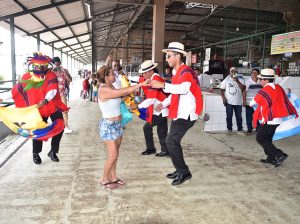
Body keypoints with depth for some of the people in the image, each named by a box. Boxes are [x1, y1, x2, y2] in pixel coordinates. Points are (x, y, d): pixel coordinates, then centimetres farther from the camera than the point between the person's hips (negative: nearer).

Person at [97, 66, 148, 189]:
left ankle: (113, 177, 28)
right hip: (108, 125, -9)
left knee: (115, 154, 14)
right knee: (113, 155, -2)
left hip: (117, 124, 9)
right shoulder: (104, 90, -22)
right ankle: (104, 179, 17)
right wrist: (141, 84, -23)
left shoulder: (111, 88, 7)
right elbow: (124, 92, -27)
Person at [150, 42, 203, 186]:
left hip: (186, 114, -10)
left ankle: (184, 172, 2)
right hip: (178, 113, 10)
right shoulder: (177, 73, 16)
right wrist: (164, 104, 14)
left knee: (171, 141, -13)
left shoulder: (186, 72, -16)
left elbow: (183, 89, -36)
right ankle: (180, 170, 28)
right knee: (173, 142, 14)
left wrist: (162, 85, -40)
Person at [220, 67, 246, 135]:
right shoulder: (226, 80, 6)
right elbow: (222, 90, 6)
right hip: (229, 102, 0)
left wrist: (237, 81, -16)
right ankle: (229, 130, 14)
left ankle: (240, 130, 15)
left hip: (238, 102, 0)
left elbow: (243, 89, -11)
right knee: (229, 116, 3)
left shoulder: (240, 80, 4)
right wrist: (223, 98, -7)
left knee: (239, 116, 5)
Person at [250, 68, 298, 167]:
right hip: (277, 119, 8)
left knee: (260, 138, 2)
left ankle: (279, 155, -5)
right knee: (267, 138, 19)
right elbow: (286, 101, 13)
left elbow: (251, 103, -6)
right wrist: (294, 112, 23)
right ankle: (271, 159, 24)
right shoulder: (279, 88, 5)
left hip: (268, 120, -8)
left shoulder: (263, 91, -17)